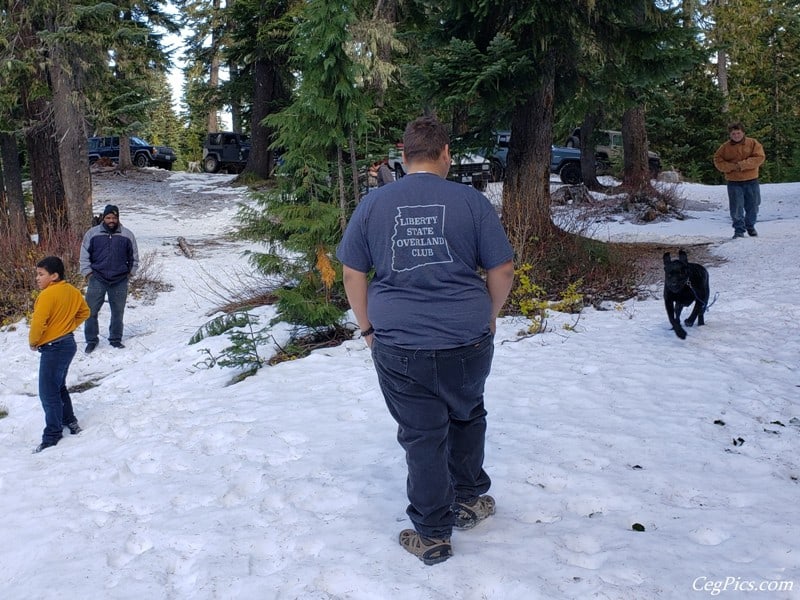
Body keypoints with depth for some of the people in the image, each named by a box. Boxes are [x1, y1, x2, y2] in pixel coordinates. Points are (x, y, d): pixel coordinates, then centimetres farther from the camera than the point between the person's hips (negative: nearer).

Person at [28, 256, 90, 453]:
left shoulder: (48, 294, -19)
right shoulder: (72, 291, 7)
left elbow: (38, 322, -23)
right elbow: (84, 312, 18)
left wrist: (33, 342, -6)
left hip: (54, 348, -9)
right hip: (68, 343, 9)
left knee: (48, 394, -3)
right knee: (59, 387, 23)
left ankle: (52, 438, 1)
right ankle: (70, 422, 31)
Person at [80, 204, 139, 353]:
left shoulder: (127, 235, 4)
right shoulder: (92, 233, 2)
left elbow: (134, 257, 12)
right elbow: (84, 255, 7)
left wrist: (130, 272, 6)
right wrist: (88, 272, -1)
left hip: (120, 280, 1)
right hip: (97, 279, -1)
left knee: (118, 311, 8)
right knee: (91, 310, -1)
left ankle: (115, 339, 22)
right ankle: (91, 340, 12)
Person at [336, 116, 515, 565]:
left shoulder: (373, 204, 2)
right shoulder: (471, 200, -3)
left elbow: (353, 274, 5)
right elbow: (503, 270, 0)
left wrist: (368, 327, 15)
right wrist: (490, 317, 15)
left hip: (399, 345, 0)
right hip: (467, 341, 0)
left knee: (423, 436, 9)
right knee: (467, 417, 24)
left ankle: (433, 536, 20)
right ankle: (469, 500, 39)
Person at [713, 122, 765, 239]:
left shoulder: (753, 143, -1)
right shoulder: (725, 147, 1)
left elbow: (759, 158, -10)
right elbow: (718, 160, 0)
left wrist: (742, 165, -19)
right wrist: (731, 167, -15)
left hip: (751, 181, 1)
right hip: (734, 182, 0)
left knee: (752, 206, 10)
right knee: (736, 208, -4)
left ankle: (750, 226, 31)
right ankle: (739, 230, 6)